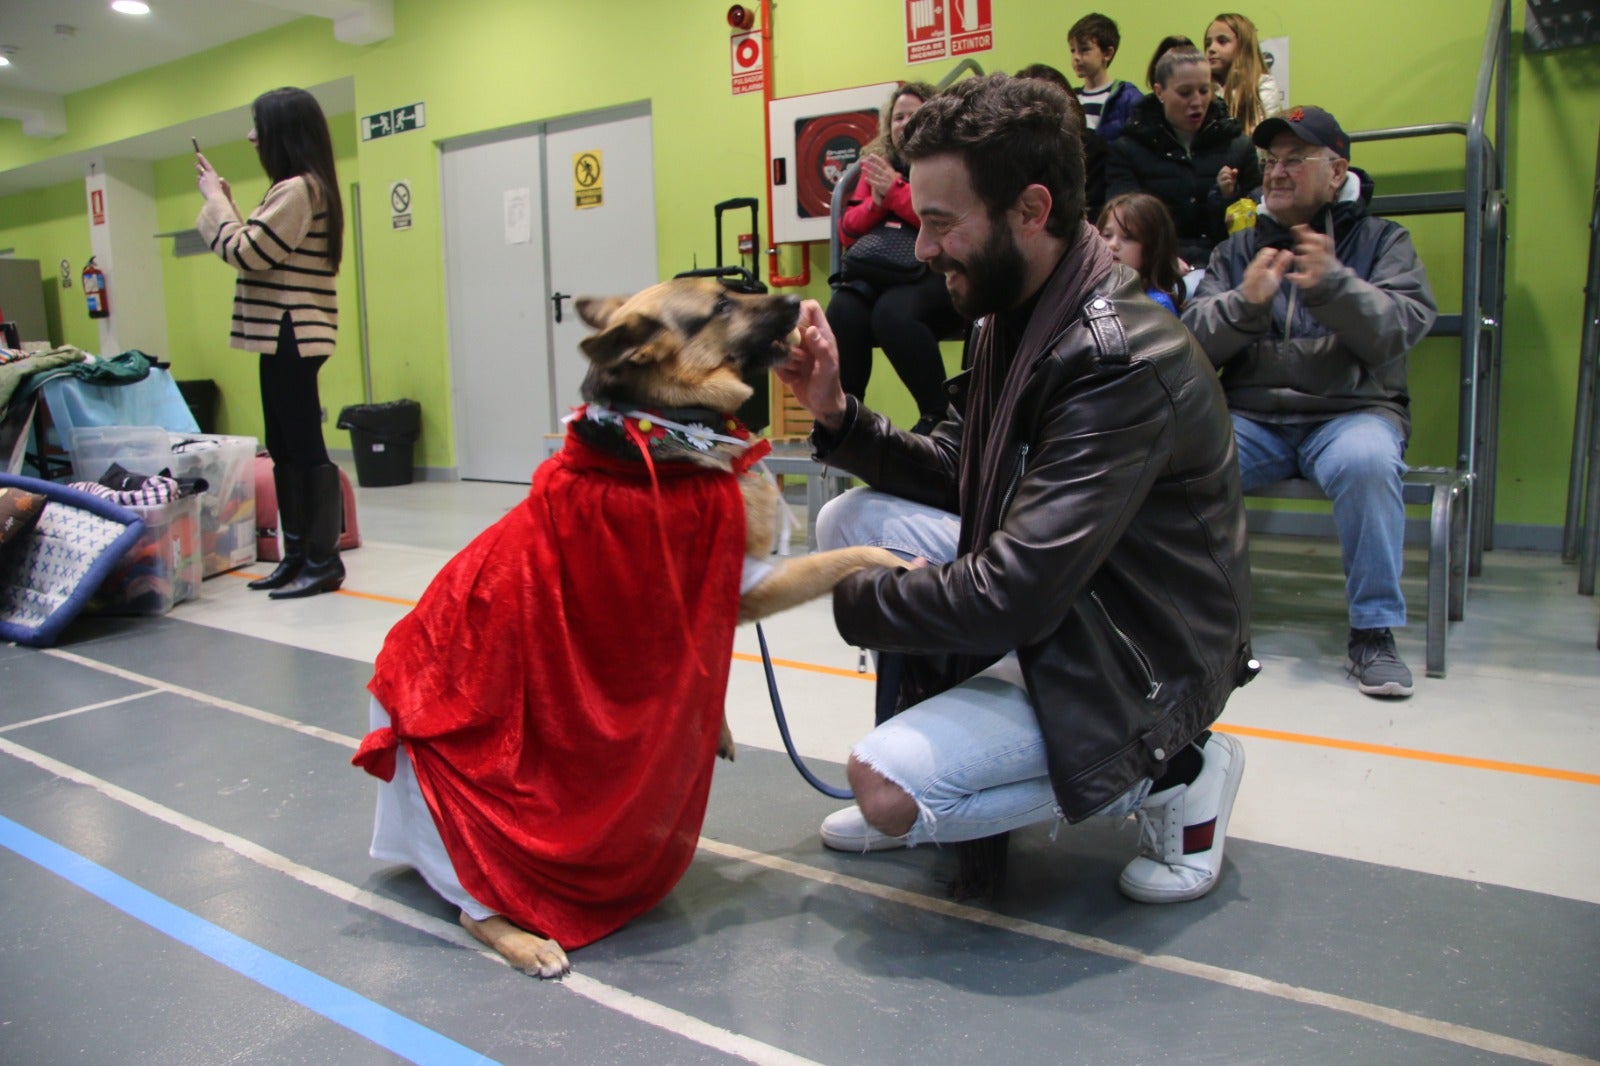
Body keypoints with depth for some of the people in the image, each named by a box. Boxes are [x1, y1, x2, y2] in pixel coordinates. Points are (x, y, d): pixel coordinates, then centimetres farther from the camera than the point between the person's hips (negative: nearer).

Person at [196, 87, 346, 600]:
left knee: (305, 448, -7)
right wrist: (224, 201, 19)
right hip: (286, 334, 10)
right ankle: (297, 555, 18)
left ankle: (324, 562, -1)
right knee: (284, 450, 12)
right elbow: (259, 252, 20)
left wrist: (215, 200, 0)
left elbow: (245, 252, -14)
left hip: (292, 335, -10)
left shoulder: (297, 189, -13)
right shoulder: (302, 188, 18)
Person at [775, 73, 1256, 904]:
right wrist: (836, 414, -10)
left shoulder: (1120, 361, -29)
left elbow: (1011, 598, -31)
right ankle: (945, 750, 12)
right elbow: (951, 476, 6)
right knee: (852, 519, -1)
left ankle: (1169, 774, -1)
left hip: (1136, 662, -9)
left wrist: (854, 601, -16)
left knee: (888, 789, -20)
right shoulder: (1017, 314, -1)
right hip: (1052, 606, 9)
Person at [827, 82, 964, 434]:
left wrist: (895, 192, -10)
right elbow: (847, 231, 16)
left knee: (893, 311, -34)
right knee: (844, 310, -27)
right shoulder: (877, 165, 20)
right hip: (883, 274, 4)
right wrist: (875, 204, -4)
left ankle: (937, 414, -20)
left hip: (940, 275, -4)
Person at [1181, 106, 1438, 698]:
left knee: (1366, 462, -36)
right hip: (1250, 418, 2)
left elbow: (1400, 330, -8)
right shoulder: (1237, 249, 16)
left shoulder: (1382, 239, 10)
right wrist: (1246, 302, -18)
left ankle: (1373, 632, -19)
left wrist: (1332, 284, -25)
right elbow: (1195, 338, 2)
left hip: (1352, 412, -1)